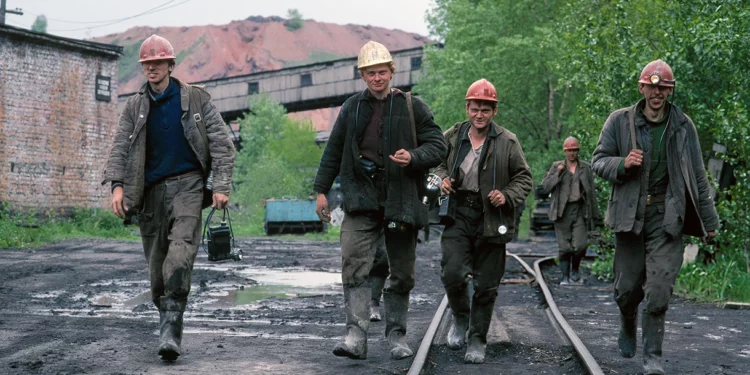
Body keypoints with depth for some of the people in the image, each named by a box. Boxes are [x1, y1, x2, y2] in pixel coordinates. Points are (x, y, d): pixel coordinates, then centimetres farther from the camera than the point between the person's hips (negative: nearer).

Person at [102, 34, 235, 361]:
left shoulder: (195, 99, 5)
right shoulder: (135, 107, 13)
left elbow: (221, 142, 3)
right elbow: (120, 148, 6)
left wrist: (222, 186, -6)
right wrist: (117, 185, -10)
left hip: (186, 184, -3)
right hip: (151, 189, 4)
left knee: (181, 251, -22)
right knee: (156, 261, 5)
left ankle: (171, 328, -26)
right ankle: (167, 324, 19)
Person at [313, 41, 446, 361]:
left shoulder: (412, 107, 3)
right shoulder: (351, 108, 11)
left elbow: (438, 145, 2)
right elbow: (333, 151, 17)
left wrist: (413, 157, -18)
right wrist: (321, 190, 14)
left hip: (401, 199, -1)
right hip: (361, 199, 1)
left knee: (402, 272, 7)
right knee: (354, 266, -12)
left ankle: (396, 335, 20)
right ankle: (356, 335, -13)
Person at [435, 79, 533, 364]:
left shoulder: (507, 142, 0)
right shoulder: (452, 137, 6)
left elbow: (524, 178, 7)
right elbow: (438, 164, 24)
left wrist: (507, 196, -10)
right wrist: (442, 179, 2)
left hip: (491, 220, -1)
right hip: (458, 215, 1)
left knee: (486, 285, 4)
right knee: (452, 273, -14)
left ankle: (477, 340, 20)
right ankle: (460, 317, 17)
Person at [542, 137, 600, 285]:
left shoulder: (586, 167, 10)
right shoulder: (556, 166, 9)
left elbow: (592, 192, 10)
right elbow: (546, 186, 2)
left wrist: (594, 214, 8)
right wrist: (558, 173, -10)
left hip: (580, 210, 0)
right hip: (562, 211, 0)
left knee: (580, 245, -8)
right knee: (564, 246, -1)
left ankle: (575, 268, 19)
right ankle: (565, 276, 9)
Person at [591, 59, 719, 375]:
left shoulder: (683, 126, 5)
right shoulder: (619, 121, 1)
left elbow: (697, 177, 10)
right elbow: (598, 161, 5)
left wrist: (708, 220, 12)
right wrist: (622, 163, -17)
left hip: (667, 218, 0)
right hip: (629, 215, 0)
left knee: (659, 291, -6)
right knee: (626, 287, 8)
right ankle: (628, 326, 40)